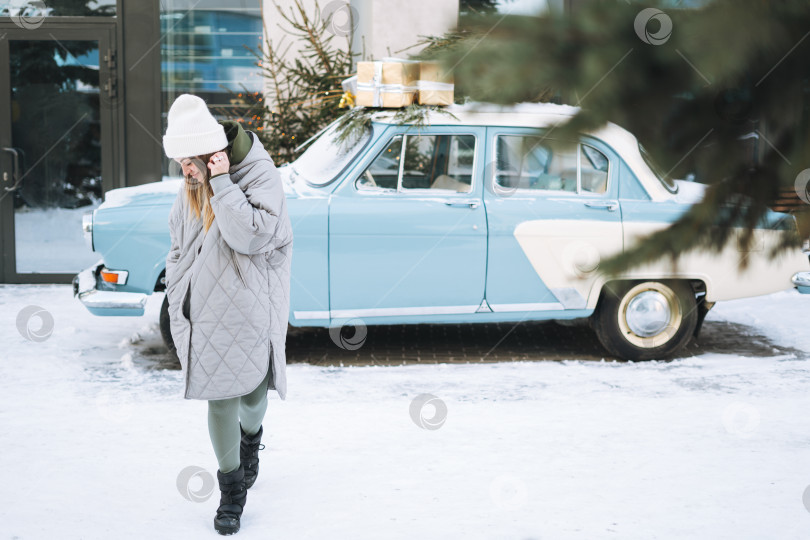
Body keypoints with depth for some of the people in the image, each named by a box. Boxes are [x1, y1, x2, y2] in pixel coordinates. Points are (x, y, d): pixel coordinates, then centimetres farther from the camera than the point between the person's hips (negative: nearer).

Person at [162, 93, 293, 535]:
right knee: (220, 400, 2)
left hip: (250, 313, -4)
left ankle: (251, 436, 46)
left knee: (252, 395, 9)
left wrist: (221, 183, -27)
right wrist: (177, 303, 14)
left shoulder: (261, 176, -14)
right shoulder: (192, 187, 5)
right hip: (204, 314, 4)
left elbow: (252, 236, -28)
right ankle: (231, 489, 17)